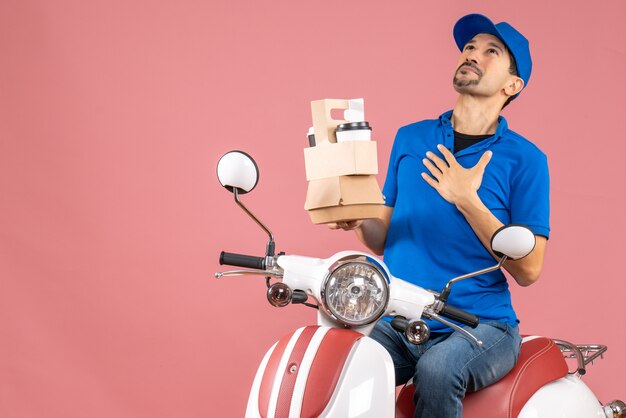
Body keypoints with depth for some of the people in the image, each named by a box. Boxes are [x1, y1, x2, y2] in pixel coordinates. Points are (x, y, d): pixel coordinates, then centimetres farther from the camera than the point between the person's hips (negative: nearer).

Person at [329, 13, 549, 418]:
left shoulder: (525, 158, -1)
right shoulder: (410, 138, 12)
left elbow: (528, 270, -7)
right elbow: (385, 239, 14)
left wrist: (467, 202, -16)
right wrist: (360, 220, -9)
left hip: (481, 325, -3)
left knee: (437, 370, -35)